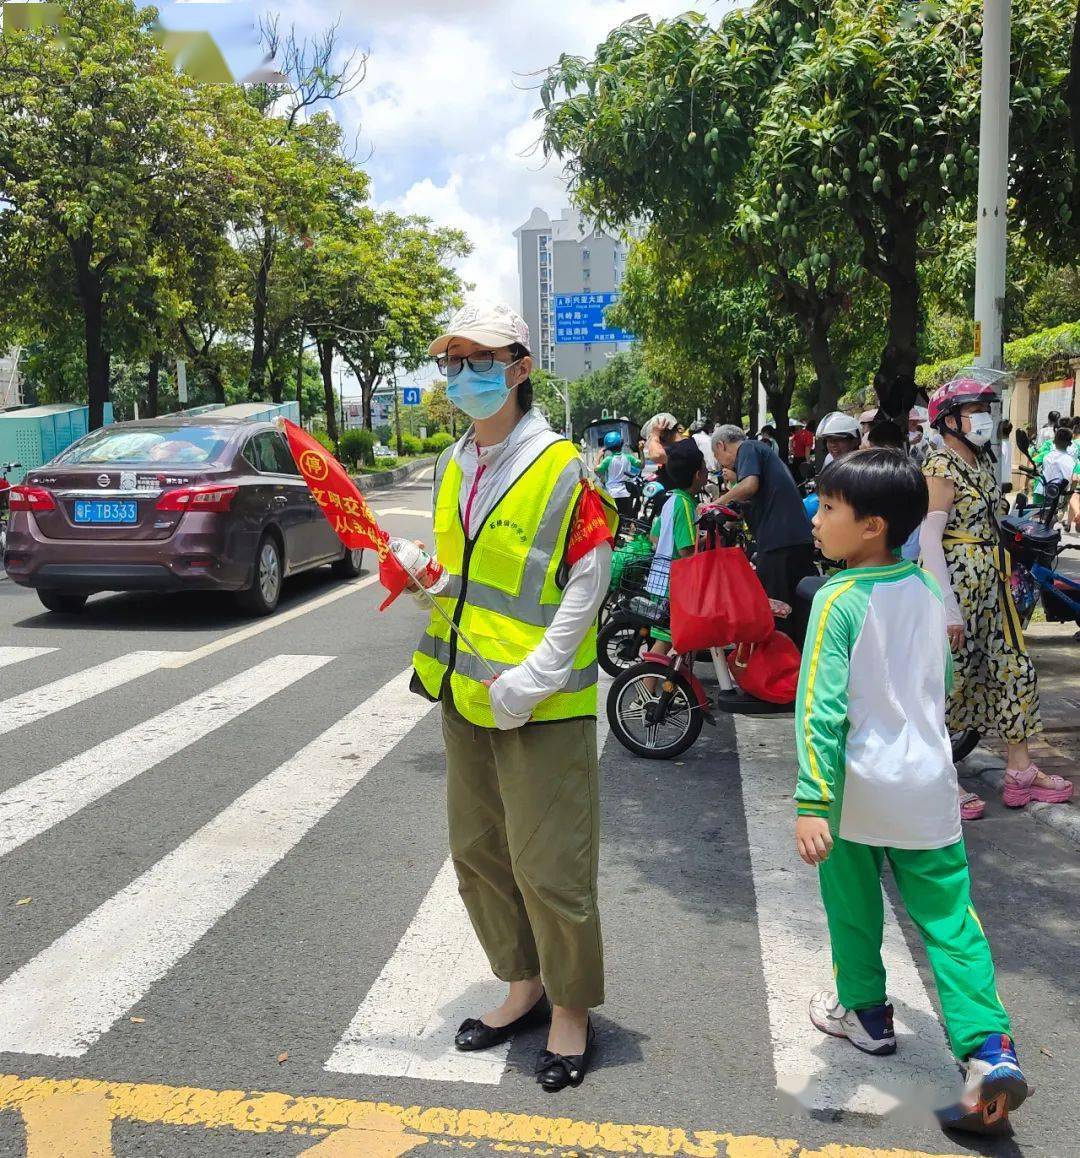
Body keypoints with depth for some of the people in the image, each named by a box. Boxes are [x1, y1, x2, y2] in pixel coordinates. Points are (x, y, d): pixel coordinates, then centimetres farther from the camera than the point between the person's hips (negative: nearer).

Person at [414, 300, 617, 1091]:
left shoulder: (562, 469, -13)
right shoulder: (453, 465, 9)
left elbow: (587, 585, -14)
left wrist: (530, 680, -19)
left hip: (542, 702, -7)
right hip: (465, 690, 8)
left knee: (549, 864, 2)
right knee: (477, 851, 16)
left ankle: (571, 1009, 25)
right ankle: (524, 986, 37)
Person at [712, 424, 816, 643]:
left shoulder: (747, 448, 3)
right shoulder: (764, 451, 30)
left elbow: (749, 485, -17)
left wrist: (717, 503, -6)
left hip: (778, 543, -9)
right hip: (802, 540, 9)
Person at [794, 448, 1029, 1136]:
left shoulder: (839, 601, -17)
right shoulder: (927, 591, 3)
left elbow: (821, 708, -22)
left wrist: (812, 803, -22)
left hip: (859, 790, -5)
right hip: (929, 787, 5)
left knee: (854, 908, 16)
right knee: (949, 917, 10)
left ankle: (866, 1013, 34)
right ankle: (989, 1049, 4)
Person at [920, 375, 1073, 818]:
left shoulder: (980, 461, 13)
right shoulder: (940, 466, -14)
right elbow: (929, 539, -19)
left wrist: (1003, 573, 19)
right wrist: (949, 607, -23)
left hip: (990, 581, 9)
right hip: (953, 581, -9)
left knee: (1015, 669, 11)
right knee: (949, 677, -1)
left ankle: (1020, 771, 22)